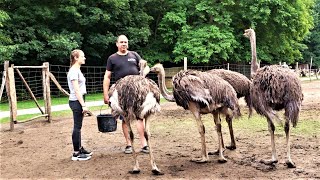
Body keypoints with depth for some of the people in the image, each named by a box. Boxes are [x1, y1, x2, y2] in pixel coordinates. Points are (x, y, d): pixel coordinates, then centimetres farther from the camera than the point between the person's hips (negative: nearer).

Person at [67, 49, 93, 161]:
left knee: (78, 126, 14)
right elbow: (77, 90, -18)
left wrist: (83, 105, 18)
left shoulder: (77, 70, 16)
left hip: (79, 101, 9)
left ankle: (80, 149, 23)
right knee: (77, 127, -5)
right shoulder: (74, 71, -13)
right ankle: (76, 153, 1)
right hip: (76, 101, -9)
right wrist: (83, 105, -20)